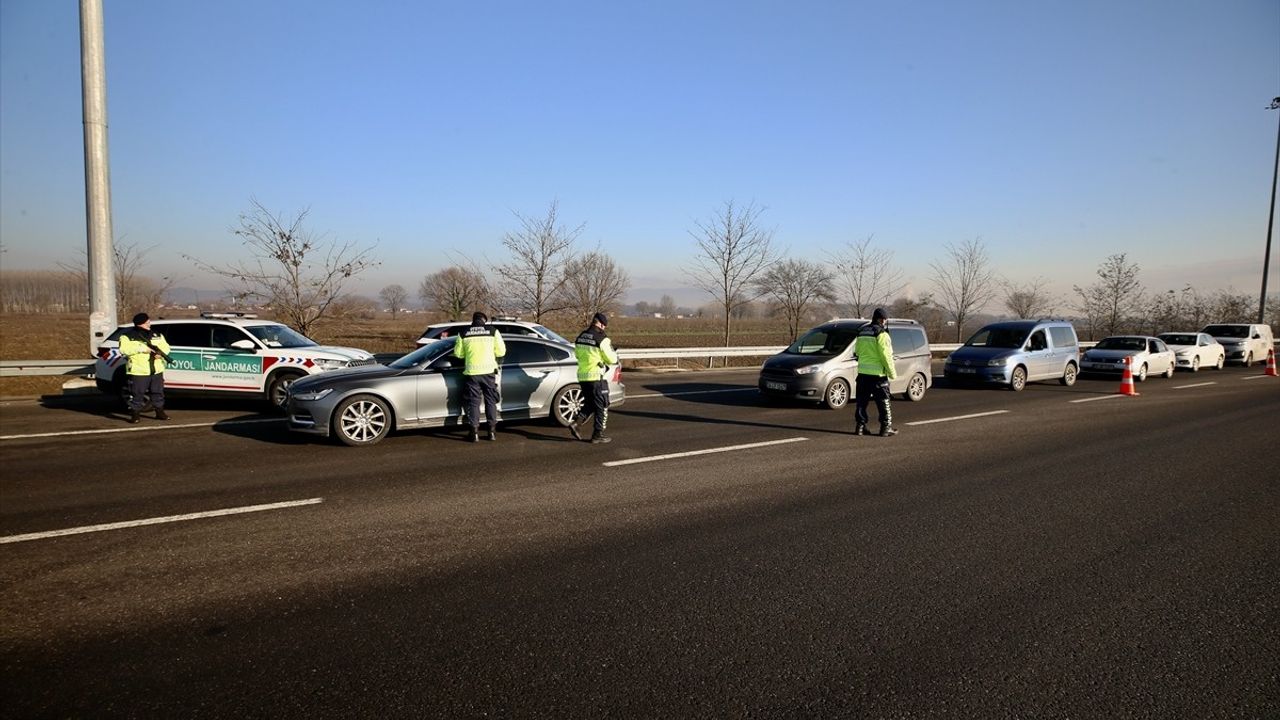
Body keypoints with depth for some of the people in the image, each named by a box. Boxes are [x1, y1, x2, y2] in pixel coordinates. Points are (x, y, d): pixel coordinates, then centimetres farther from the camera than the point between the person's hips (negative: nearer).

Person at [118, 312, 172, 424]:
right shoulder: (128, 336, -2)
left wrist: (161, 353, -9)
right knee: (137, 394, -1)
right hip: (138, 372, -5)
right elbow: (124, 349, -15)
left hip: (156, 371, 5)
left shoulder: (156, 335, 13)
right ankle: (135, 415, 8)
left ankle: (160, 412, 23)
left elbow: (166, 347, 13)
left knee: (158, 392, 12)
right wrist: (142, 348, -20)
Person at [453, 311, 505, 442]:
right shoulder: (493, 331, 1)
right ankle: (492, 431, 11)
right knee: (490, 401, 11)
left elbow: (458, 353, 6)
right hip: (488, 371, 0)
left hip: (471, 372, 0)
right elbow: (501, 351, 1)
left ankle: (475, 433, 4)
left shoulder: (463, 333, 3)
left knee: (473, 402, 7)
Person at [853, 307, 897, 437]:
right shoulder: (881, 334, -11)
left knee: (861, 401, 10)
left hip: (862, 372, 6)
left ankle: (860, 426, 10)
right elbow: (886, 355, -14)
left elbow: (857, 351, 17)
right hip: (877, 373, -6)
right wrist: (892, 372, -8)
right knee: (883, 402, 3)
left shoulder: (861, 332, 12)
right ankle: (886, 427, 6)